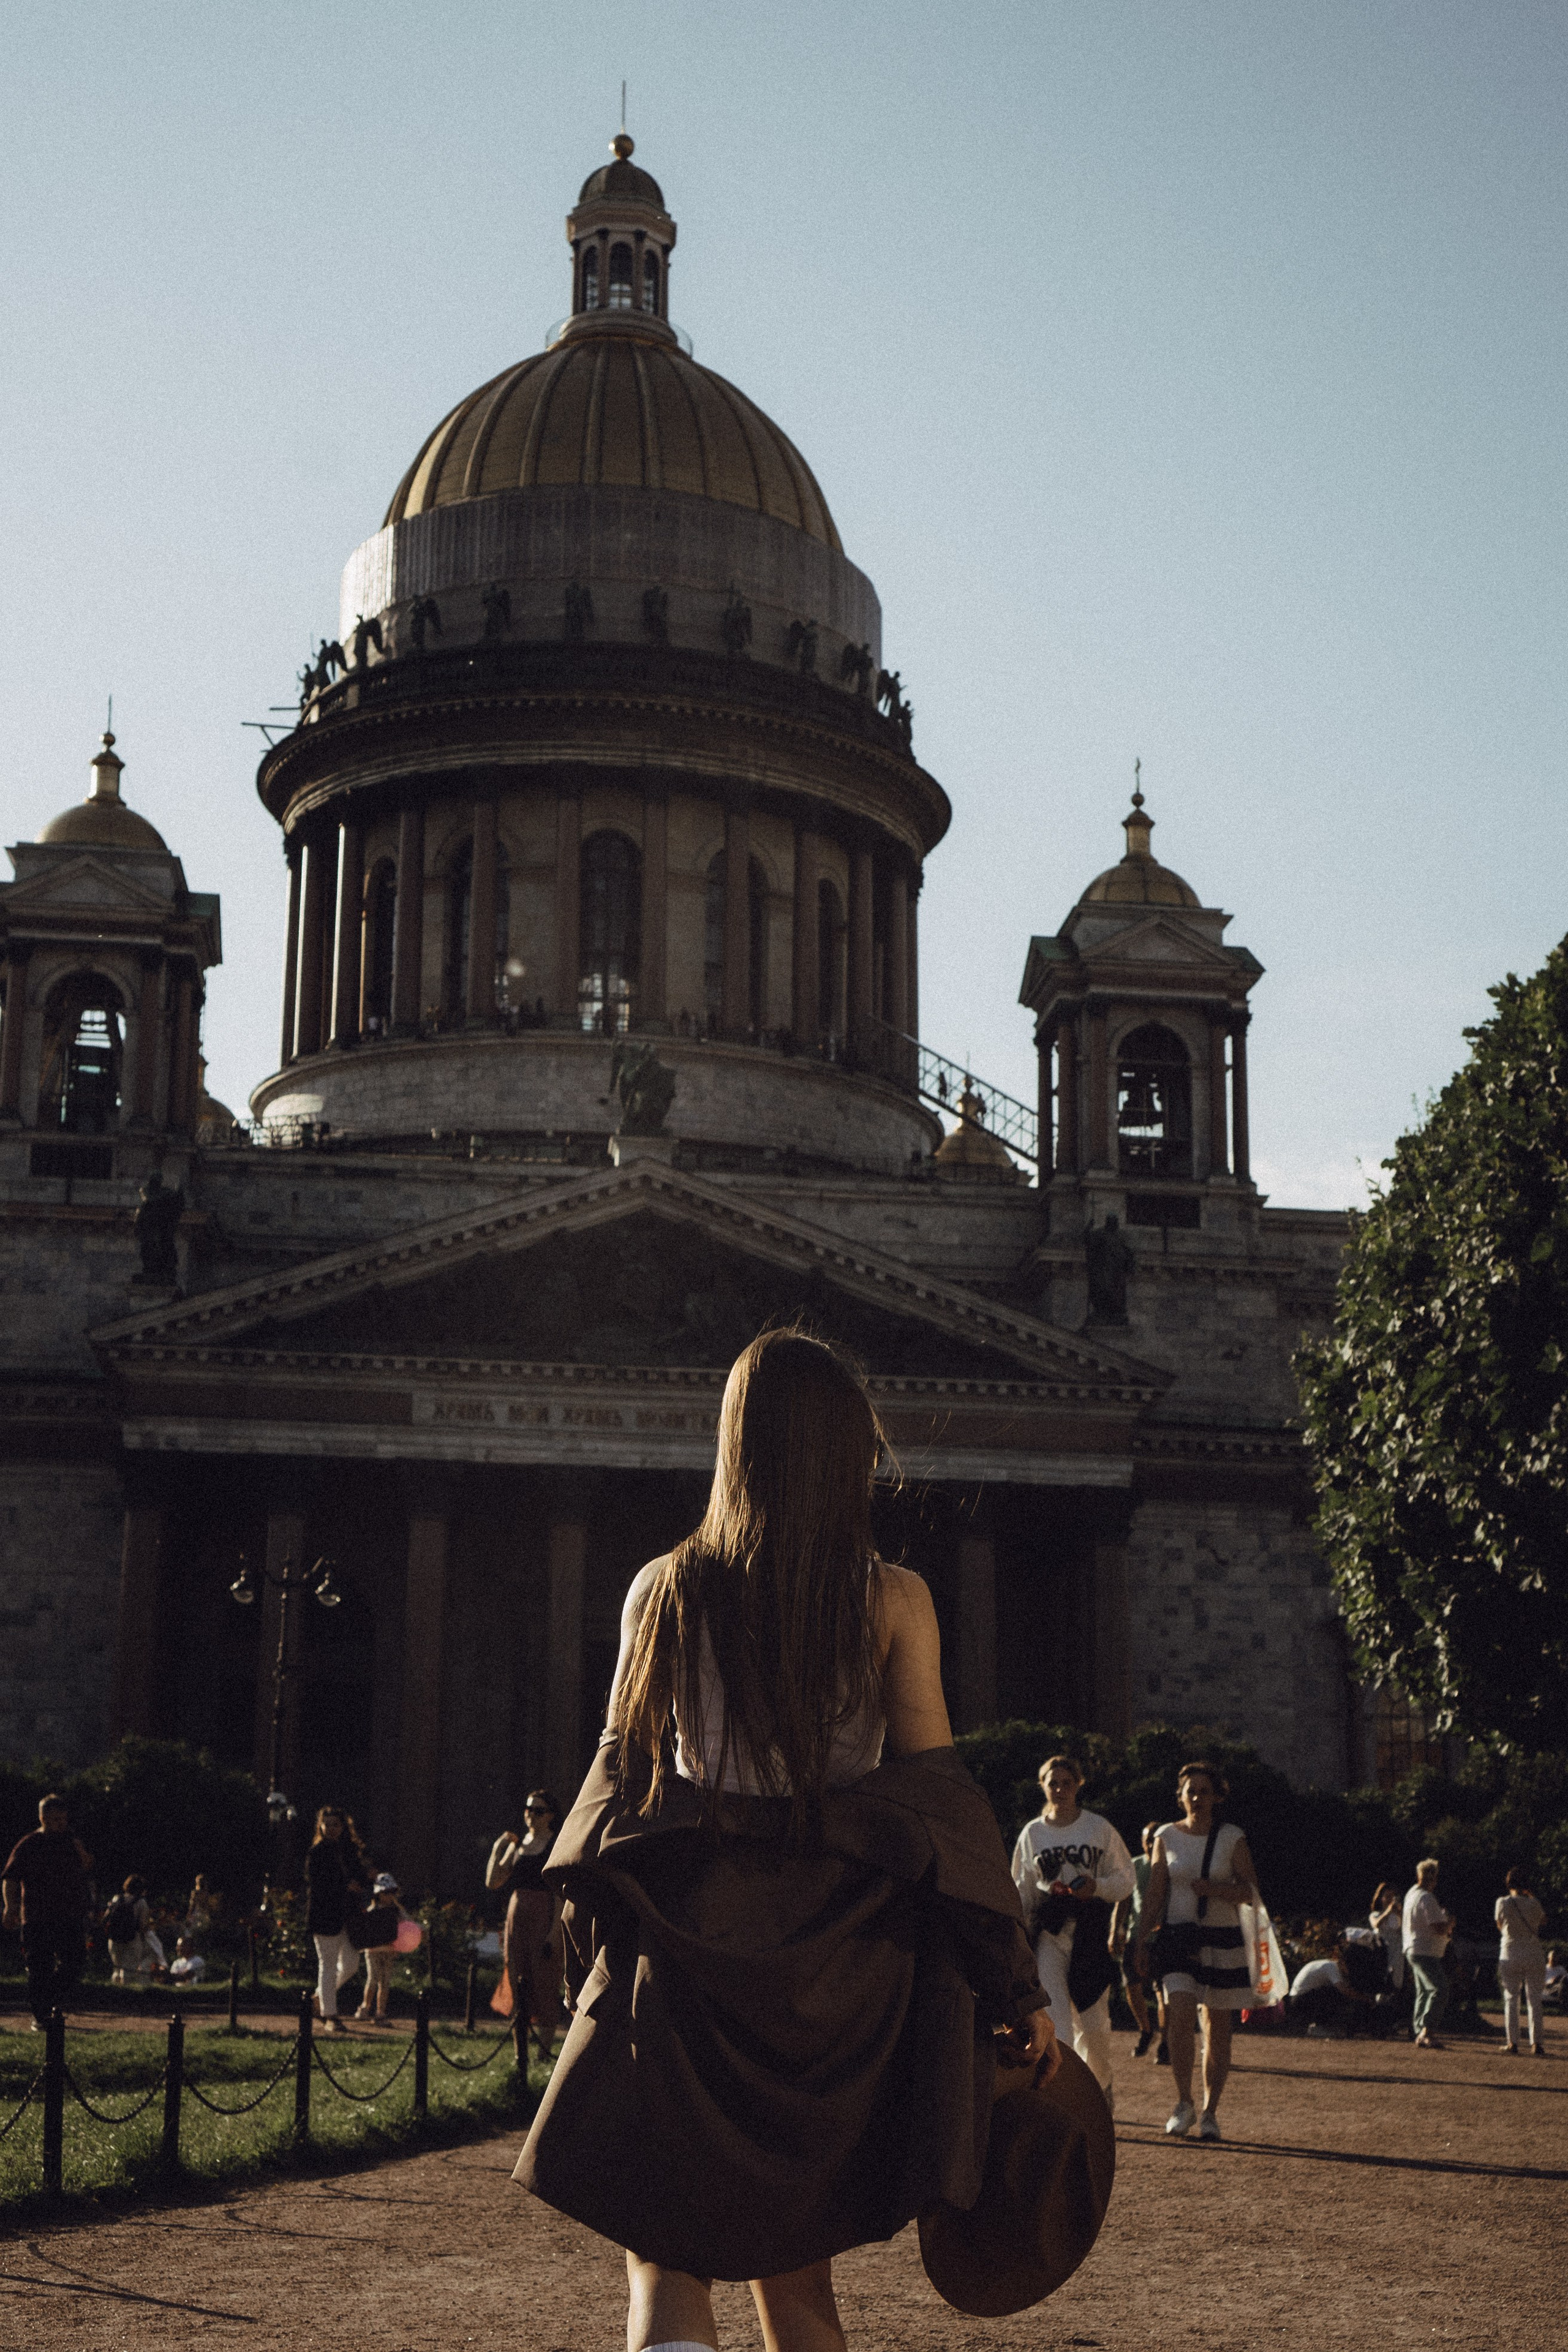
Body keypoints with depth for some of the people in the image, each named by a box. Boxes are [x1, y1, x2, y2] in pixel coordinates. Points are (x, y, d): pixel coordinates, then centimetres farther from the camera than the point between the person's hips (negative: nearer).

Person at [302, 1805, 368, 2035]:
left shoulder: (350, 1850, 10)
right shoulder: (317, 1852, -7)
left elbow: (359, 1878, 19)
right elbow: (316, 1885, -14)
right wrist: (346, 1888, -14)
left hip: (347, 1917, 6)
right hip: (325, 1917, -6)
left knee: (350, 1963, 9)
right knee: (328, 1964, -1)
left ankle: (321, 1997, 31)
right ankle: (330, 2016, 5)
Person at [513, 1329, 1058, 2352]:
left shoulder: (666, 1590, 2)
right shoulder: (893, 1600, -2)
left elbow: (620, 1774, 5)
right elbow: (936, 1793, -5)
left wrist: (596, 1966, 14)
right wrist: (1015, 1986, 0)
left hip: (688, 1941, -1)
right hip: (838, 1957, 1)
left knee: (668, 2260, 1)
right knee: (796, 2267, 15)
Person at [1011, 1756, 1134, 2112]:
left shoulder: (1099, 1828, 5)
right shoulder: (1032, 1833, 9)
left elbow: (1126, 1879, 8)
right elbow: (1021, 1890, 15)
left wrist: (1097, 1887, -12)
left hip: (1090, 1926, -1)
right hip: (1048, 1927, 1)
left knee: (1093, 2020, 1)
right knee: (1052, 2014, -13)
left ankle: (1102, 2085, 27)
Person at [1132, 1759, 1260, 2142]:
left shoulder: (1231, 1838, 2)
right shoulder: (1166, 1837, 6)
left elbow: (1251, 1892, 0)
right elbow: (1155, 1894, 9)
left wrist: (1215, 1888, -17)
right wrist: (1141, 1940, 3)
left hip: (1222, 1941, 0)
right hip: (1178, 1936, 0)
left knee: (1217, 2028, 4)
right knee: (1181, 2016, -18)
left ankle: (1210, 2112, 16)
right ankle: (1184, 2103, -5)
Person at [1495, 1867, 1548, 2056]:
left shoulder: (1503, 1903, -5)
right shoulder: (1533, 1904, -5)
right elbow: (1542, 1919, 17)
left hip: (1510, 1954, 0)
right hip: (1534, 1955, 0)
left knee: (1510, 1999, 7)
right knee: (1535, 2000, 4)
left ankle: (1512, 2042, 3)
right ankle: (1537, 2043, -1)